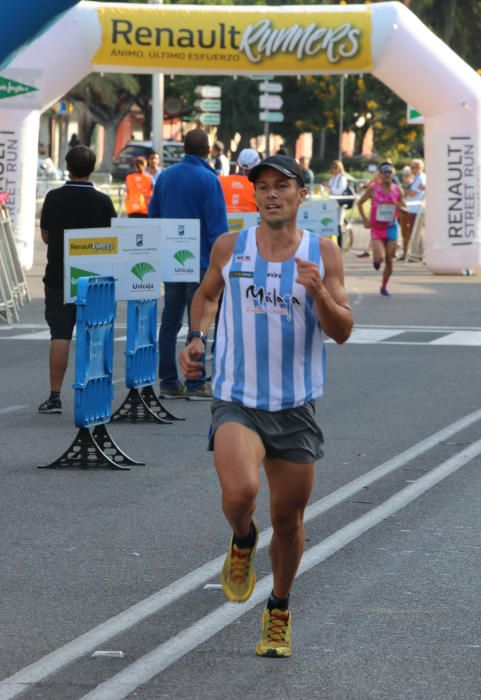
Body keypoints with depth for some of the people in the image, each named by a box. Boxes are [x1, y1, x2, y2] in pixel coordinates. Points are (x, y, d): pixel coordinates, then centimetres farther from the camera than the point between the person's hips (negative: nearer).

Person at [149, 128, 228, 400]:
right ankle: (197, 384, -1)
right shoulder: (208, 179, -12)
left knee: (170, 321, 10)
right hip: (200, 261, -6)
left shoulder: (165, 176, 7)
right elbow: (218, 225, -13)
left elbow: (153, 214, 15)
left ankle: (169, 382, 11)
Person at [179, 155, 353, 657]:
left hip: (295, 408, 1)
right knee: (240, 492, -28)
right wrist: (195, 338, 3)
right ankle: (242, 541, 9)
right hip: (235, 402, -1)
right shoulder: (229, 248, 1)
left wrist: (320, 293, -22)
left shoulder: (323, 254, 0)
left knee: (288, 518, 9)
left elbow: (342, 332, -3)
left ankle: (279, 612, 34)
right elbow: (206, 295, 20)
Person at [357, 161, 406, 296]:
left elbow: (405, 207, 12)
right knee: (379, 258, -18)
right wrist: (365, 220, -3)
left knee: (389, 260, 3)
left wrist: (401, 205, -12)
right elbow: (360, 203, 6)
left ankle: (384, 287, 18)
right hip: (377, 228, -2)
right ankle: (375, 260, 20)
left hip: (391, 228, 2)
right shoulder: (373, 188, -4)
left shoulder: (397, 190, 2)